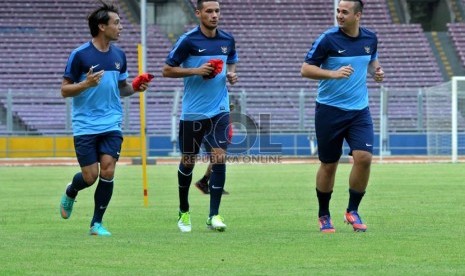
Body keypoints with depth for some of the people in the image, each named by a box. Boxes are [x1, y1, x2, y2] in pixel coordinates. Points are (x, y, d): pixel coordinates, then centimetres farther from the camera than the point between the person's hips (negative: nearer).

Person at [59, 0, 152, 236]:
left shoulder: (118, 55, 7)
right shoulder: (80, 55, -9)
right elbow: (64, 90, -6)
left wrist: (135, 88, -1)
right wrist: (86, 84, -23)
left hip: (111, 124, 4)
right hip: (85, 126, -4)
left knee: (107, 170, -10)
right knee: (90, 176, -4)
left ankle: (97, 223, 3)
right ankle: (70, 193, 32)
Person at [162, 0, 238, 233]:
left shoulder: (227, 40, 4)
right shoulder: (188, 41, -9)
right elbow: (167, 70, -6)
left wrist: (231, 74, 0)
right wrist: (196, 70, -17)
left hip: (219, 111, 2)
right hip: (192, 112, -2)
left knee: (219, 158, -10)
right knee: (188, 162, 9)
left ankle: (214, 215, -6)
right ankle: (184, 212, 27)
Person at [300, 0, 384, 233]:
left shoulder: (370, 39, 3)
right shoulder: (328, 39, -11)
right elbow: (305, 69, -10)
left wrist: (376, 71, 1)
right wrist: (333, 73, -23)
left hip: (359, 110, 3)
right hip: (330, 110, -3)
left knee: (364, 157, -14)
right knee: (328, 165, 5)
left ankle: (352, 211, 4)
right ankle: (323, 215, 24)